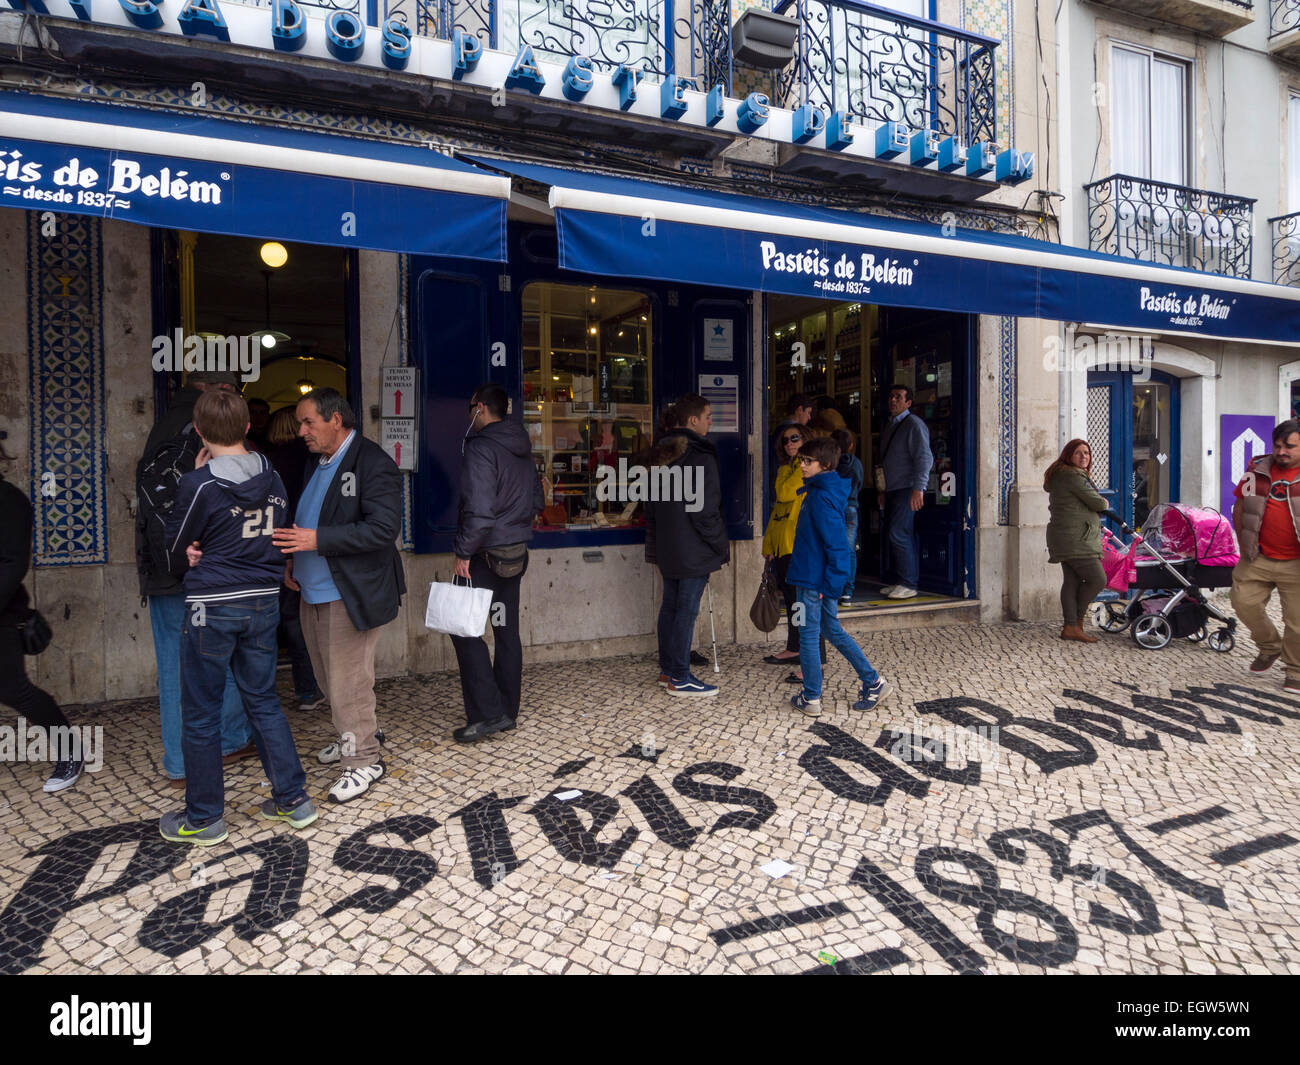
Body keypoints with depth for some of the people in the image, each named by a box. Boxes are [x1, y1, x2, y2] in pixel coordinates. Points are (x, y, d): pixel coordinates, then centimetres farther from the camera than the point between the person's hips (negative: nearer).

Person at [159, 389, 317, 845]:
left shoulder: (199, 484, -14)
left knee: (200, 713, 10)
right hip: (264, 602, 5)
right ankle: (293, 798, 22)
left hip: (213, 606, -5)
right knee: (264, 701, 17)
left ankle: (204, 818, 24)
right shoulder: (273, 478, 1)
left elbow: (176, 551, -2)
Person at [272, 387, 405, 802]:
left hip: (350, 594, -9)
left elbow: (384, 528, -24)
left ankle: (363, 760, 14)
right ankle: (353, 737, 38)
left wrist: (317, 540, -26)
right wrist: (293, 560, 10)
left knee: (348, 682, -2)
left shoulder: (373, 463, -16)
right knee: (329, 677, 19)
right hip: (314, 591, 9)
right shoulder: (315, 464, 14)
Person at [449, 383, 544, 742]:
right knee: (507, 631, 13)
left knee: (465, 629, 1)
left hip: (486, 554, -8)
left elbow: (478, 509, -23)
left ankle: (488, 713, -1)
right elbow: (537, 501, 18)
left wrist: (463, 551, -16)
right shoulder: (523, 451, 12)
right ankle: (507, 712, 21)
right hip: (517, 554, 8)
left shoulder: (480, 448, -15)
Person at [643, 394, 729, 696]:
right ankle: (679, 679, 4)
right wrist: (722, 544, -8)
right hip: (693, 549, -8)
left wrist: (654, 544, 21)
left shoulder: (662, 454, 11)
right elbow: (704, 510, -18)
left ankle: (667, 669, 24)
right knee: (687, 609, -3)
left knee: (670, 604, 15)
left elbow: (652, 506, 15)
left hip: (667, 547, 9)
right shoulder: (699, 456, -16)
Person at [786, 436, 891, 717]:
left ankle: (811, 698, 17)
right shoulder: (818, 491, 11)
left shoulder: (822, 497, -19)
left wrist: (830, 585, -21)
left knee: (808, 635, 3)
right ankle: (874, 683, 26)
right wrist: (829, 584, 18)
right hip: (819, 578, 10)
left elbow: (836, 543, -23)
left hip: (814, 579, -10)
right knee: (832, 631, 19)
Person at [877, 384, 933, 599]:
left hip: (907, 490, -9)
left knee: (898, 534, -15)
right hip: (892, 490, 9)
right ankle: (902, 582, 13)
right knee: (892, 534, 7)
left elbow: (924, 458, -15)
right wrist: (883, 490, 22)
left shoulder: (914, 424, -7)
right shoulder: (889, 427, 20)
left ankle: (909, 584, -9)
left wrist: (918, 489, -22)